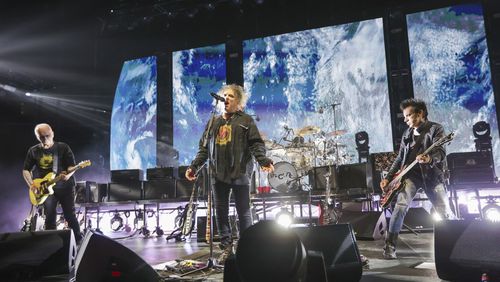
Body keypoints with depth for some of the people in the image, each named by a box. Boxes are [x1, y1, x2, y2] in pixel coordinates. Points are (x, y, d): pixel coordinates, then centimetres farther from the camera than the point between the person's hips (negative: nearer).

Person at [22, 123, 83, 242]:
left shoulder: (63, 147, -2)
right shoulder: (33, 151, 5)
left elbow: (72, 166, -6)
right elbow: (25, 170, 10)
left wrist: (68, 175, -28)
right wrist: (32, 185, -6)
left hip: (65, 186, -2)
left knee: (70, 215, 1)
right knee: (50, 216, -4)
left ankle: (78, 240, 13)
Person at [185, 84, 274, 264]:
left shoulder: (246, 120, 5)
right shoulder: (214, 122, 18)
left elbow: (256, 144, -5)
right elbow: (204, 148, 15)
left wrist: (263, 161, -22)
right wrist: (194, 166, 5)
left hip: (240, 173, -4)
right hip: (219, 174, 4)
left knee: (244, 212, 4)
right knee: (221, 212, 6)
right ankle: (226, 247, 17)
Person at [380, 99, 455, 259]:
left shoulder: (435, 128, 1)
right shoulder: (407, 134, 17)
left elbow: (441, 153, -14)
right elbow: (400, 159, 19)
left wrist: (429, 158, -37)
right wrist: (388, 177, 10)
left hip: (431, 174, -2)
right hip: (410, 174, 3)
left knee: (445, 212, -4)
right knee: (401, 206, -19)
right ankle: (390, 247, -15)